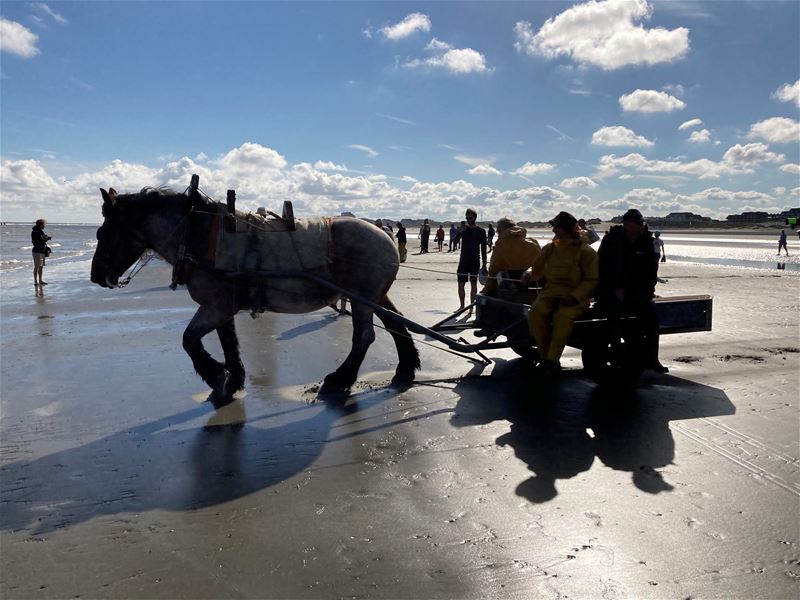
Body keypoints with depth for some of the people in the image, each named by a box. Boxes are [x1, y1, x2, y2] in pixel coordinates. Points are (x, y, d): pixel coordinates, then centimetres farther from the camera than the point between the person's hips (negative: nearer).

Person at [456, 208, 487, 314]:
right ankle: (462, 306, 15)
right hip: (463, 260, 3)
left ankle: (471, 307, 5)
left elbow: (483, 248, 1)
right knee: (460, 283, 3)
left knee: (473, 284, 0)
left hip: (475, 261, -2)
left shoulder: (481, 231, 1)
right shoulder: (463, 229, 8)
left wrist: (484, 263, -1)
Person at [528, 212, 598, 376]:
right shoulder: (550, 248, 17)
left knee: (563, 316, -37)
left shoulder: (585, 251, 2)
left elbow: (592, 280, -1)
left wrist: (574, 296, -14)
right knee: (535, 313, -28)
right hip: (550, 292, 4)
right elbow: (537, 270, 24)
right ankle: (544, 355, -15)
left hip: (575, 296, -4)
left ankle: (552, 360, -26)